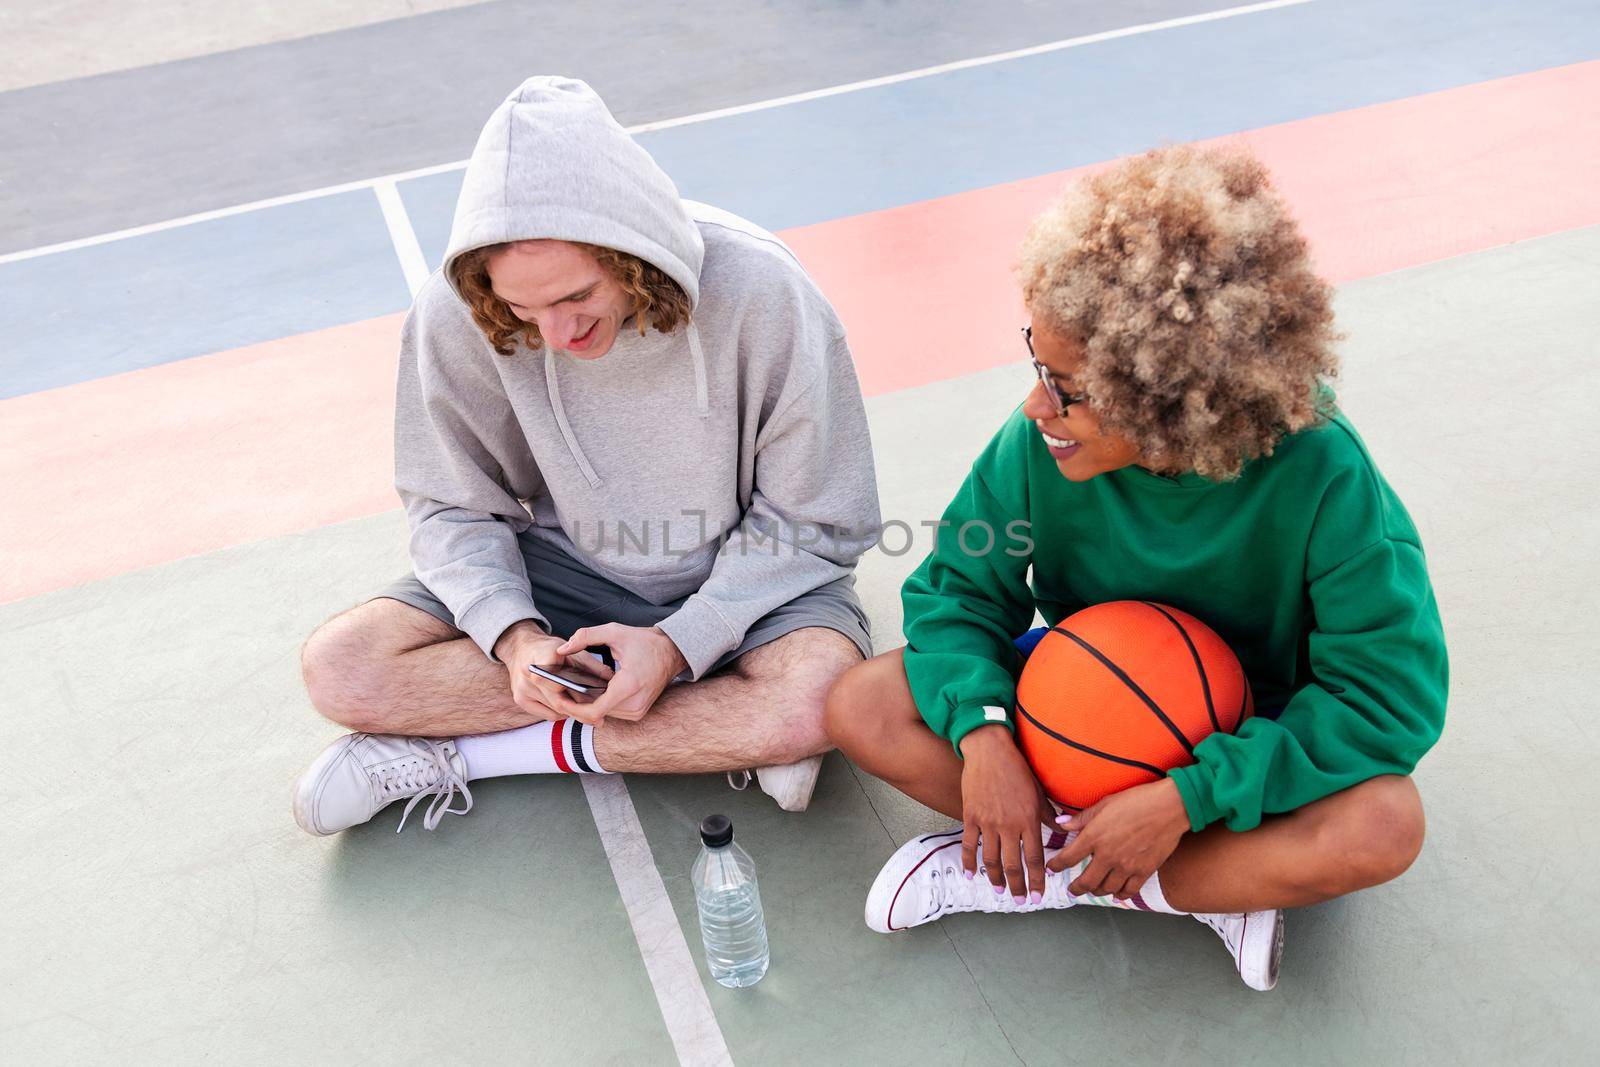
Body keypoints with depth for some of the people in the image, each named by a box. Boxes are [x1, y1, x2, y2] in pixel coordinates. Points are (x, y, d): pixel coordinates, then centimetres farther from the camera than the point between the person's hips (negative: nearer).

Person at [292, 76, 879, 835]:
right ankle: (720, 728, -15)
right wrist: (514, 635, -22)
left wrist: (679, 642, -24)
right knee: (339, 670, -17)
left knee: (821, 700, -35)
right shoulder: (459, 314, -19)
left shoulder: (759, 292, -25)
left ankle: (462, 752, -17)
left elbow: (813, 523, -15)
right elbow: (453, 509, -4)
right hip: (568, 572, 3)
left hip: (745, 581, -2)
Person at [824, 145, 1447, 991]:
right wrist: (981, 728, -30)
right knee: (861, 707, -19)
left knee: (1383, 827, -34)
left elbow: (1394, 697, -26)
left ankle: (1041, 876, -16)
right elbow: (958, 586, -10)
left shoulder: (1321, 477, -30)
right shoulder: (1036, 444, -23)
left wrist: (1186, 795, -32)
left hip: (1241, 741, -2)